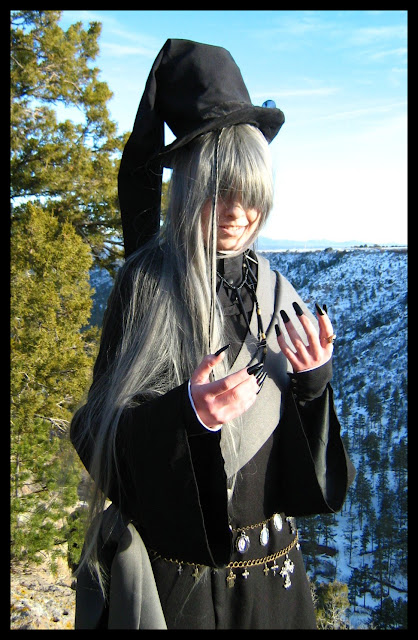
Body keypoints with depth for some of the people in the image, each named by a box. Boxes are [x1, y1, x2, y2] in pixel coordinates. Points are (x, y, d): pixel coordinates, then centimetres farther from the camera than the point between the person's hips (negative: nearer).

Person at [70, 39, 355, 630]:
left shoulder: (276, 293, 0)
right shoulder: (146, 283, -13)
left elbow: (299, 446, 5)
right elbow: (100, 430, -12)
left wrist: (314, 379, -14)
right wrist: (185, 414, -30)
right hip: (175, 568, -4)